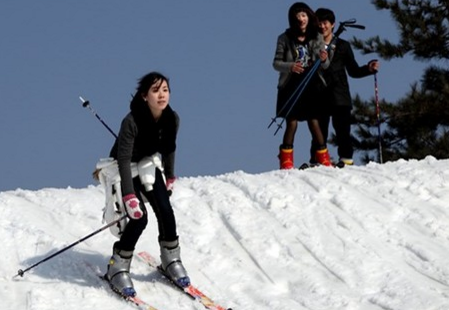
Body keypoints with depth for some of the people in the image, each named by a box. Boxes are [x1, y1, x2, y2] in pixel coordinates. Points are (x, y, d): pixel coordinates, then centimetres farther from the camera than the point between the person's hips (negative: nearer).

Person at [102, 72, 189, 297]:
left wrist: (170, 177, 15)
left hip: (149, 165, 5)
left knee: (166, 212, -8)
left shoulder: (172, 119, -15)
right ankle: (117, 269, -3)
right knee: (139, 217, -18)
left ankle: (171, 261, 14)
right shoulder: (132, 121, -32)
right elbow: (124, 159, -33)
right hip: (126, 169, -5)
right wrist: (129, 195, -38)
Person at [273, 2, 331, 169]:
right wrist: (290, 66, -19)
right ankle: (286, 162, 2)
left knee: (314, 122, -1)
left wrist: (324, 60, -17)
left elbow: (325, 66, 7)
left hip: (311, 86, 1)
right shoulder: (285, 39, 0)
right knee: (292, 124, -5)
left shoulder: (317, 38, 6)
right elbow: (276, 63, 0)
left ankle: (324, 160, 6)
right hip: (291, 86, -1)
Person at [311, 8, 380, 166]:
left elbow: (353, 71, 15)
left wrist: (369, 69, 0)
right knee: (319, 131, -3)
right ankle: (316, 161, -1)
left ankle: (346, 158, -4)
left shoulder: (343, 46, 13)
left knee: (342, 129, -6)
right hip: (319, 96, 0)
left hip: (340, 97, 0)